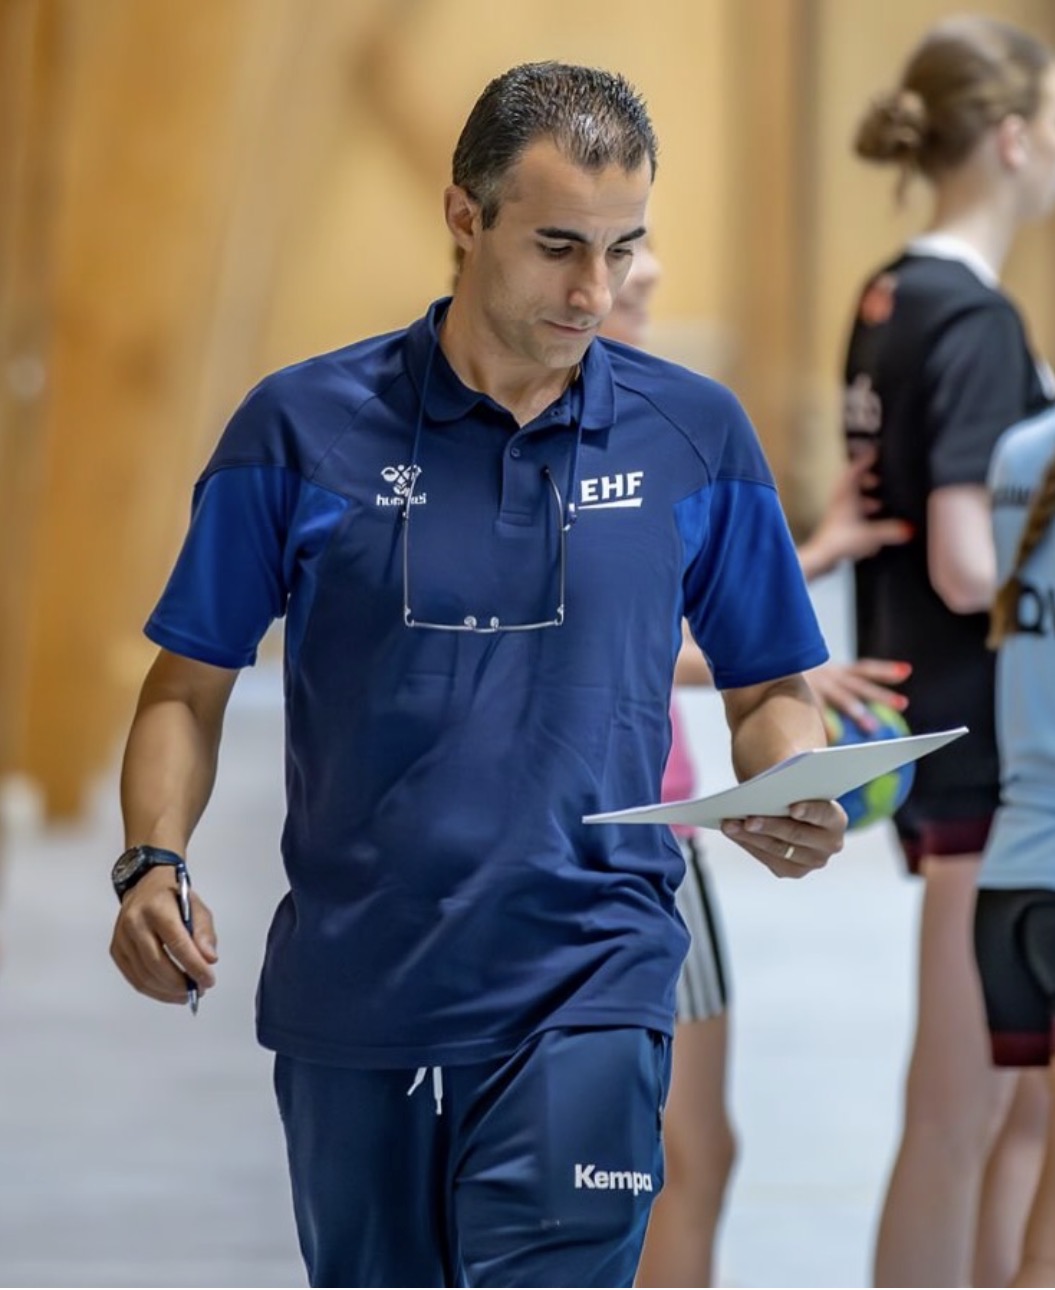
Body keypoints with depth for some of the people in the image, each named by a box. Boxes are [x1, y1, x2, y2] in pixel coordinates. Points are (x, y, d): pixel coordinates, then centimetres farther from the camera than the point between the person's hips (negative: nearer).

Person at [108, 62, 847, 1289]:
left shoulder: (698, 437, 3)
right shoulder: (300, 427, 0)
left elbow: (768, 688, 13)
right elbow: (189, 686, 6)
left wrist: (790, 801, -9)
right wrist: (153, 867, -11)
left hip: (583, 993, -1)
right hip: (350, 996, 1)